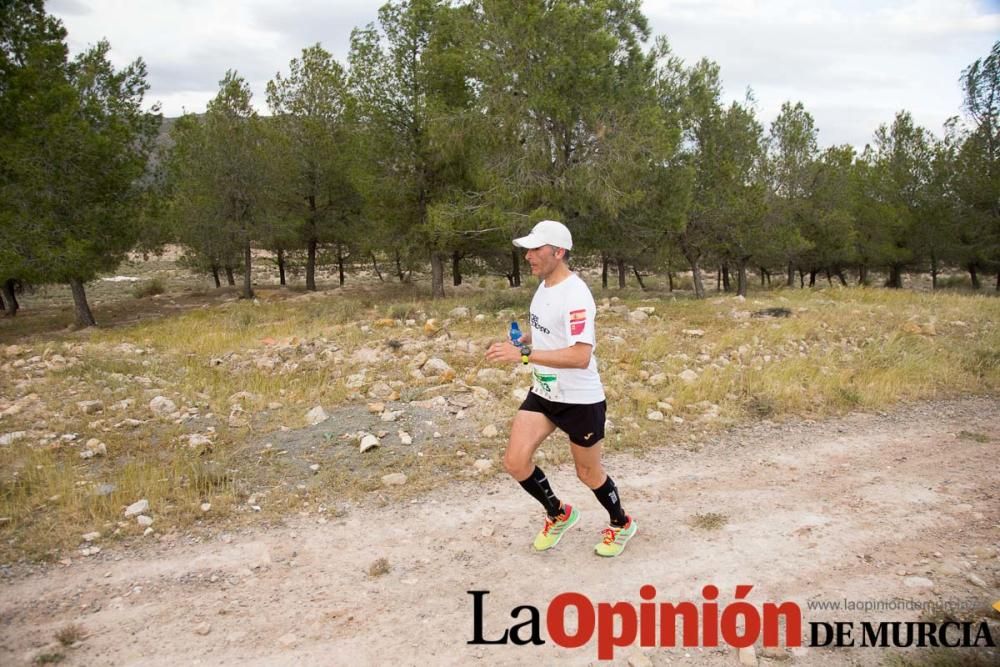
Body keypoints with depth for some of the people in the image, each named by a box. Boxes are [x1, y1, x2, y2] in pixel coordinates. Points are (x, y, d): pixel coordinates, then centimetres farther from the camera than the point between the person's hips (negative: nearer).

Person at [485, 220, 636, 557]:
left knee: (588, 473, 11)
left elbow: (580, 356, -34)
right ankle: (559, 514, 25)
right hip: (543, 393, 7)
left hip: (580, 400, -7)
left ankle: (621, 524, 41)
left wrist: (523, 355, -36)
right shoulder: (544, 285, 3)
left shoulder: (574, 295, -25)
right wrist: (521, 339, 1)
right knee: (515, 462, -2)